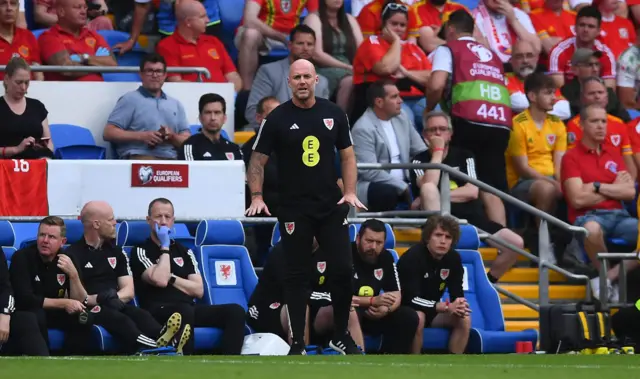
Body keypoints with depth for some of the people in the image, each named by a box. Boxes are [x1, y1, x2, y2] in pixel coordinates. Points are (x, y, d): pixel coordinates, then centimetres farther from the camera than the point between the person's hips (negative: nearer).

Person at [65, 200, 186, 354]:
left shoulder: (116, 252, 21)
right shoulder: (73, 254, 2)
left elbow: (129, 291, 13)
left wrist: (114, 297, -9)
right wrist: (98, 299, -19)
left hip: (115, 306, 6)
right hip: (87, 309, -6)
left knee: (141, 315, -28)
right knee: (117, 318, -36)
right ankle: (155, 348, -68)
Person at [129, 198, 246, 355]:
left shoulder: (184, 251, 23)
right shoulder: (140, 251, 6)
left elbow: (198, 290, 13)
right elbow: (160, 280, -12)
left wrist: (171, 278, -1)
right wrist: (165, 247, -1)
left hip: (188, 308, 6)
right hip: (158, 312, -6)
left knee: (235, 311, -18)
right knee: (184, 311, -41)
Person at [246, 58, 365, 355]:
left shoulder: (334, 114, 4)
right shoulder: (277, 119, -3)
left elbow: (347, 155, 11)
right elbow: (258, 160, -1)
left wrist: (350, 192, -1)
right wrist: (257, 197, -12)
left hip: (332, 206, 2)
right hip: (294, 210, -2)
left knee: (343, 269, 1)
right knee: (296, 275, 3)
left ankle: (341, 336, 16)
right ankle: (297, 343, 8)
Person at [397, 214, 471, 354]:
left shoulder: (453, 258, -6)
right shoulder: (413, 257, -26)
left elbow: (457, 294, -4)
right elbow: (412, 300, -32)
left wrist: (460, 304, -31)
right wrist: (447, 307, -39)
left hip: (432, 312, 6)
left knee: (464, 319, -16)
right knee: (418, 317, -38)